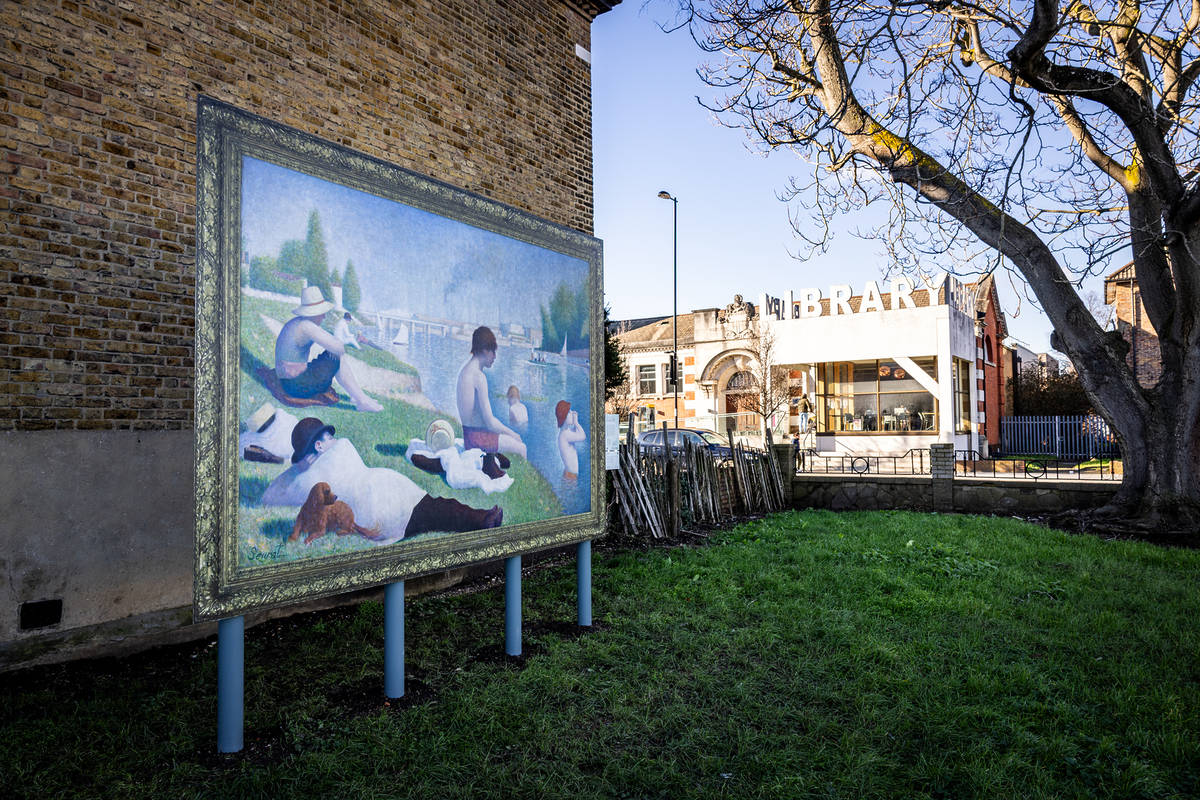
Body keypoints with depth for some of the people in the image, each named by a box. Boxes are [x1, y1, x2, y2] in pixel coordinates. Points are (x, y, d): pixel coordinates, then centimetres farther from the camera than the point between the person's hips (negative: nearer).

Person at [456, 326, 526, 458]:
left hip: (465, 431, 10)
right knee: (521, 448, -5)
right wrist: (512, 433, -5)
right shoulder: (479, 376, -19)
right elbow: (490, 421, -20)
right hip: (475, 437, -10)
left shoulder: (464, 370, 10)